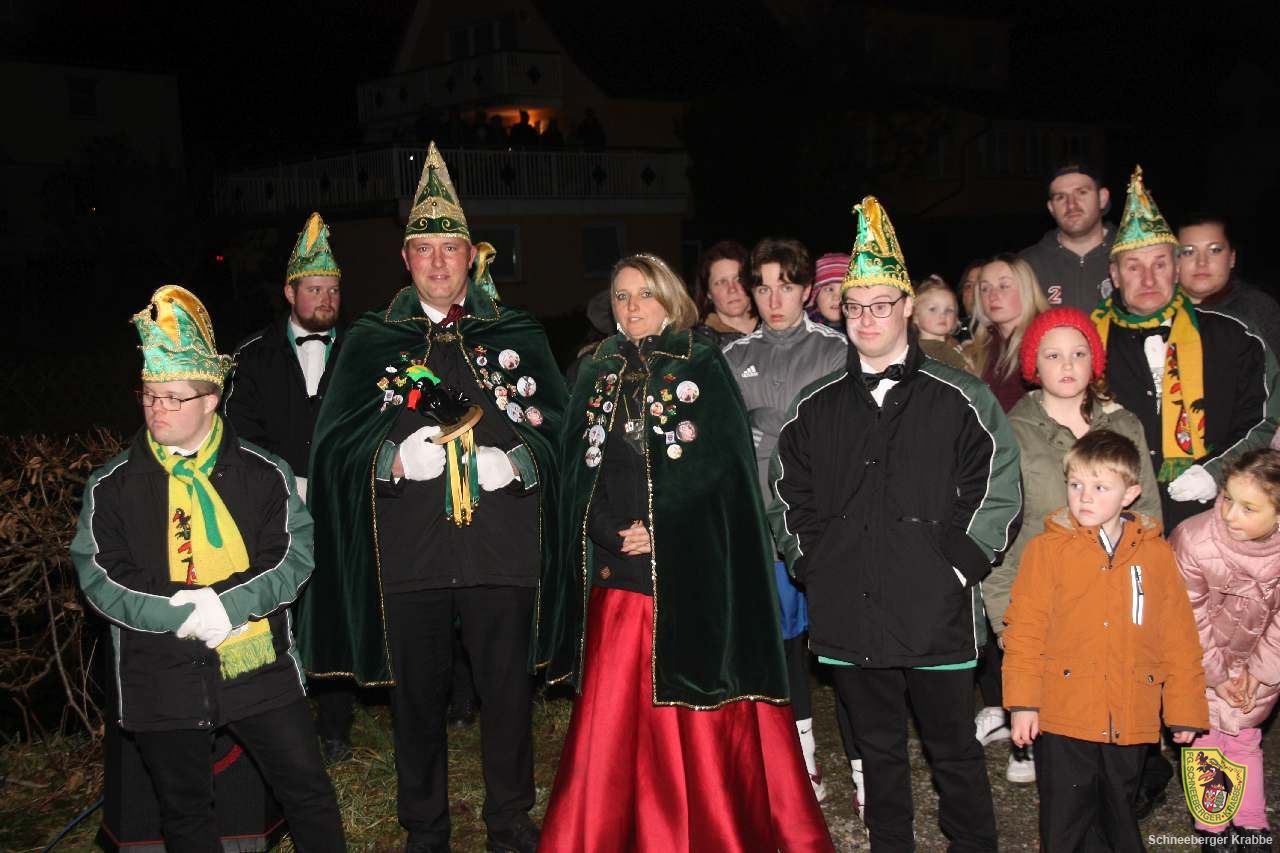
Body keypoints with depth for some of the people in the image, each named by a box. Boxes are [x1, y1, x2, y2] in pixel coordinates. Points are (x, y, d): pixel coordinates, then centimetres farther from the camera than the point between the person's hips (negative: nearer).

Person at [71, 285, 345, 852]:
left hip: (257, 663, -1)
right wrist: (177, 616, -17)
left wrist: (227, 605, -19)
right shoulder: (112, 485, 3)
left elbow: (295, 555, -4)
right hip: (162, 677, 1)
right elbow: (99, 576, -4)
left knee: (307, 789, 5)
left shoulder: (263, 473, 1)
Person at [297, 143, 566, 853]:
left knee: (506, 687, 8)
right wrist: (393, 455, -15)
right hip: (408, 548, 0)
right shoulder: (370, 340, 8)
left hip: (501, 543, 0)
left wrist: (513, 461, -14)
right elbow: (336, 440, 4)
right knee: (418, 694, 10)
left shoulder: (517, 335, 8)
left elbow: (557, 426, 5)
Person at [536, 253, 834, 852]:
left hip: (691, 566, -3)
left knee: (696, 717, 0)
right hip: (617, 568, 3)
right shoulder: (598, 375, 13)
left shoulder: (703, 366, 2)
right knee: (613, 712, 4)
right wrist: (614, 532, -6)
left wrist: (657, 528, -13)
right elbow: (578, 470, 9)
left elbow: (721, 464, -6)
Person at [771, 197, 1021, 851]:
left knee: (953, 749, 8)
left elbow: (998, 490, -2)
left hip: (936, 616, -3)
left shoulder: (959, 399, 0)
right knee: (878, 749, 15)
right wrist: (808, 564, 5)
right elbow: (788, 493, 16)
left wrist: (958, 568, -8)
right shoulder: (815, 406, 10)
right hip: (848, 618, 3)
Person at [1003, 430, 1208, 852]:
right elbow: (1025, 630, -6)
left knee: (1121, 819, 19)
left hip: (1131, 719, 2)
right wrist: (1022, 703, -10)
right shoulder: (1047, 550, -4)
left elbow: (1178, 637, 7)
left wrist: (1185, 709, 7)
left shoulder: (1156, 554, 3)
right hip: (1064, 716, -2)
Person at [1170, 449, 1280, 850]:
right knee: (1204, 741, 4)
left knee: (1244, 740, 13)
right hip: (1200, 662, -1)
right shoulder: (1192, 540, -31)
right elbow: (1191, 621, -18)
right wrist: (1217, 676, -10)